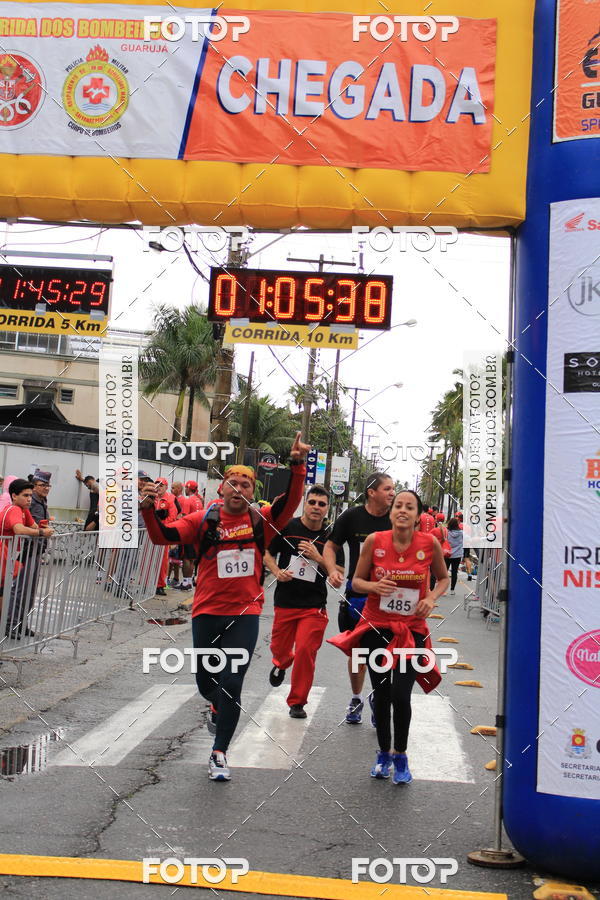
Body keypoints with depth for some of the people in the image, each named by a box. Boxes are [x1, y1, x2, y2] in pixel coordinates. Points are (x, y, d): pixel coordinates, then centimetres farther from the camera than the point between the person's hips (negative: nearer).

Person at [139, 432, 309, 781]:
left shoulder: (261, 521, -2)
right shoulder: (204, 520, -2)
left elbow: (291, 501, -16)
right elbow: (163, 535, -9)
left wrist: (298, 465, -29)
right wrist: (149, 510, -27)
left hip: (245, 615, -1)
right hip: (207, 612, 1)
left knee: (231, 684, -5)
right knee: (206, 681, 18)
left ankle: (220, 753, 11)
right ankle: (219, 708, 53)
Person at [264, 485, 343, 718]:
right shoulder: (287, 527, -3)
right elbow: (268, 555, 7)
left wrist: (317, 557, -16)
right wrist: (277, 572, -12)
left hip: (314, 606, -1)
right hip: (285, 601, 1)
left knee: (305, 651, -11)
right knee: (279, 649, 15)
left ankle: (297, 702, 7)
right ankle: (281, 664, 54)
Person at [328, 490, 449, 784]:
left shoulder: (430, 543, -8)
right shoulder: (375, 541, -8)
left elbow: (443, 577, 10)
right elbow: (356, 582, 2)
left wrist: (431, 598, -9)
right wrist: (375, 586, -19)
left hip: (411, 630, -1)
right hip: (376, 627, 1)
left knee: (401, 696, -11)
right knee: (381, 694, 10)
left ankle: (400, 756, 14)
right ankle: (383, 754, 32)